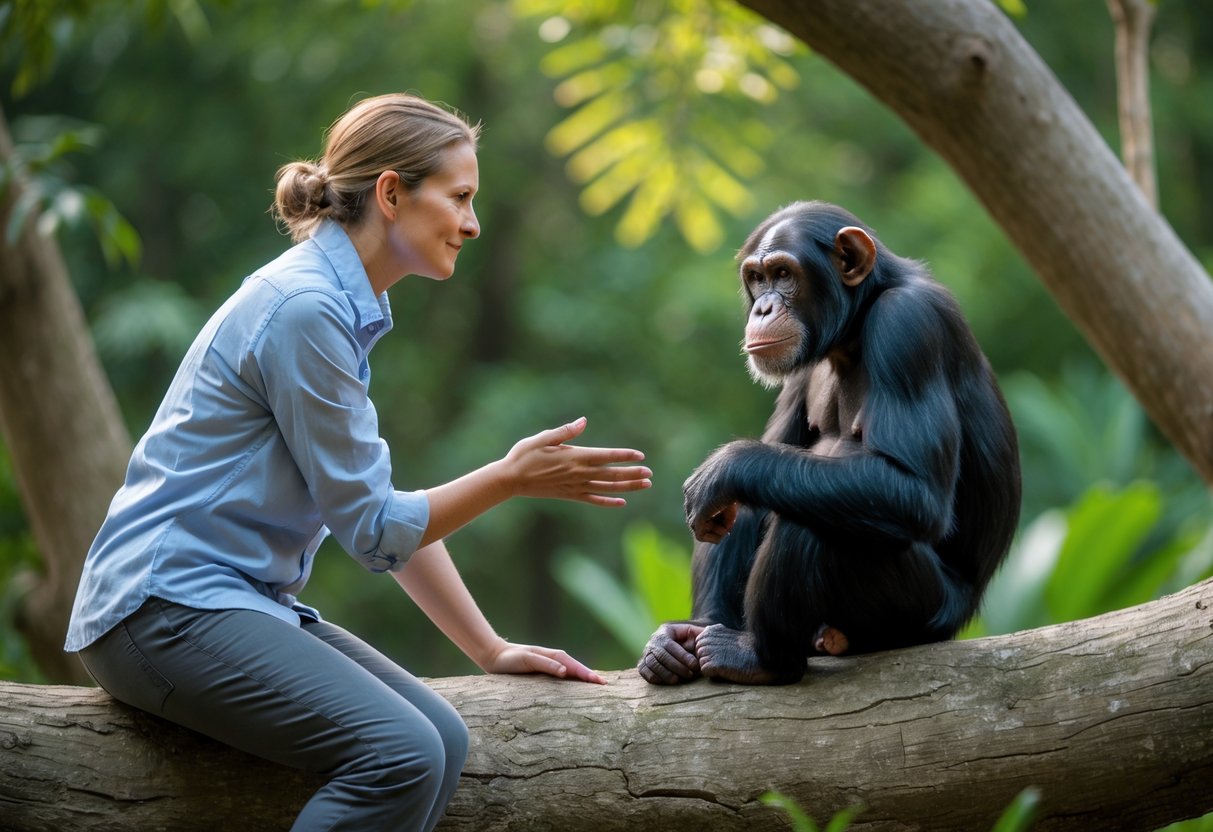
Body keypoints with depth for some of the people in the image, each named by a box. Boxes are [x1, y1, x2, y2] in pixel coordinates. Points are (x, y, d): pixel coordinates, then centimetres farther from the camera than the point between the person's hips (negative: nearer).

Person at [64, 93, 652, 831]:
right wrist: (512, 477, -12)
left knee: (442, 738, -11)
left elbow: (392, 511, 19)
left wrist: (492, 651, 18)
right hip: (168, 606, -10)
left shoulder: (344, 307, 15)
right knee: (401, 754, -26)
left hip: (241, 603, 10)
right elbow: (372, 528, -13)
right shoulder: (304, 307, -16)